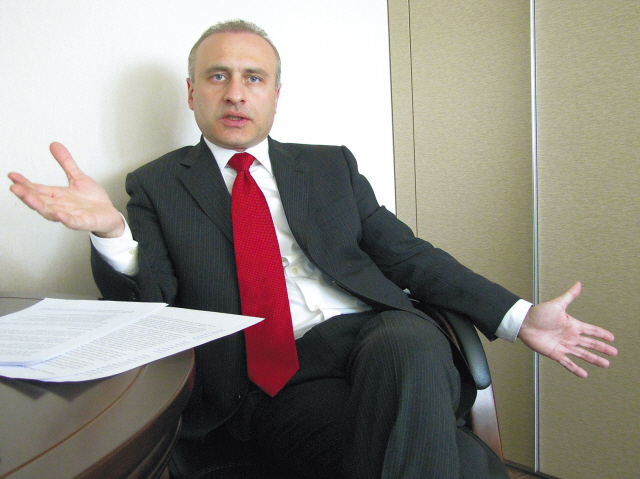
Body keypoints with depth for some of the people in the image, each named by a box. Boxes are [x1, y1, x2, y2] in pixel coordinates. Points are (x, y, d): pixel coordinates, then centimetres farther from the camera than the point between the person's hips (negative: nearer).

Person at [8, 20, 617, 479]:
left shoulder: (332, 165, 20)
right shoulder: (157, 185, 13)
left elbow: (405, 253, 15)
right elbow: (141, 300, 2)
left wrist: (518, 316, 5)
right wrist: (110, 230, -21)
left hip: (375, 330, 4)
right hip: (272, 375, -3)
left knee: (407, 344, -35)